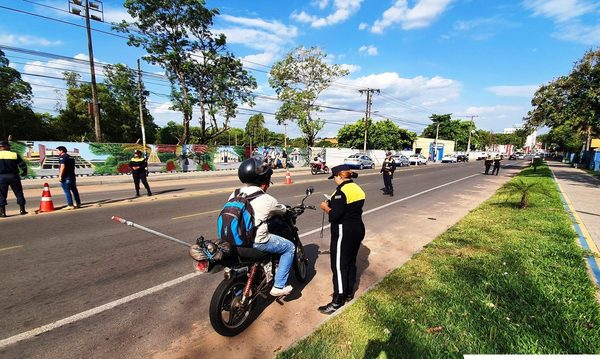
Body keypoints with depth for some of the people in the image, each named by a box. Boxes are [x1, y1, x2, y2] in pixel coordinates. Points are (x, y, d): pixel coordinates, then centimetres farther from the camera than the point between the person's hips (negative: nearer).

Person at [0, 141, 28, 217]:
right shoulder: (15, 155, -2)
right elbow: (23, 165, 0)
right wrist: (24, 172, 17)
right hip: (13, 176, 0)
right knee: (19, 193, 8)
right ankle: (22, 210, 10)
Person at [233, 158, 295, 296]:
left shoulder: (234, 194, 2)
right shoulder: (267, 200, -12)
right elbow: (282, 210, 7)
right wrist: (287, 209, 32)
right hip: (256, 242, -6)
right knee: (289, 247, 11)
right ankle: (278, 286, 13)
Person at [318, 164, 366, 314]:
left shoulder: (342, 191, -20)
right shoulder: (357, 189, 8)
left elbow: (334, 215, -24)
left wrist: (325, 207, -6)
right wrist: (333, 205, 11)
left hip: (343, 232, -9)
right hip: (358, 229, 10)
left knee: (339, 266, 1)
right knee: (351, 262, 20)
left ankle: (338, 301, 12)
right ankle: (349, 292, 36)